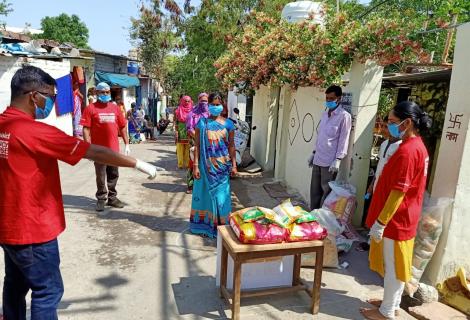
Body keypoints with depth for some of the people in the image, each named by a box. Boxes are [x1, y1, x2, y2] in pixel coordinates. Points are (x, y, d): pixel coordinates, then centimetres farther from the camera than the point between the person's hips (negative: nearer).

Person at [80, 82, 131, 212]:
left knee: (114, 175, 12)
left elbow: (122, 127, 13)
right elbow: (86, 129, -6)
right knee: (100, 176, 5)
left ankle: (112, 197, 26)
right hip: (99, 149, -4)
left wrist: (126, 144, 8)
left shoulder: (115, 107, 10)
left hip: (114, 148, 4)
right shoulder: (91, 108, -2)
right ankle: (101, 199, 19)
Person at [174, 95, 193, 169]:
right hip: (180, 132, 0)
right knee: (180, 149, 2)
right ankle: (180, 164, 8)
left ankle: (187, 164, 9)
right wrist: (176, 132, -6)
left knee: (188, 149, 2)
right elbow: (176, 122, 3)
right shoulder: (178, 110, 4)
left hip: (189, 133, 1)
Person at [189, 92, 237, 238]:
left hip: (222, 165, 0)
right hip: (206, 164, 0)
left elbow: (231, 146, 5)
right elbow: (197, 145, -3)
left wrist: (234, 165, -1)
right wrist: (195, 165, -8)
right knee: (206, 193, 9)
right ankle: (204, 224, 22)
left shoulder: (228, 124, 2)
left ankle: (220, 225, 17)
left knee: (221, 195, 5)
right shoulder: (202, 122, -1)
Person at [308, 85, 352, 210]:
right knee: (314, 190, 13)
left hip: (329, 162, -7)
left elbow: (344, 139, -12)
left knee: (326, 192, 2)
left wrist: (337, 160, -17)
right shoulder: (325, 114, 14)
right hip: (317, 159, 7)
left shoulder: (344, 116, -9)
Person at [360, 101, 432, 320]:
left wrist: (380, 222, -19)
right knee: (393, 265, 21)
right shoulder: (417, 146, 8)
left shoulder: (407, 150, -23)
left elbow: (398, 192, -24)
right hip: (402, 219, 10)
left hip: (395, 220, -10)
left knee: (392, 267, 5)